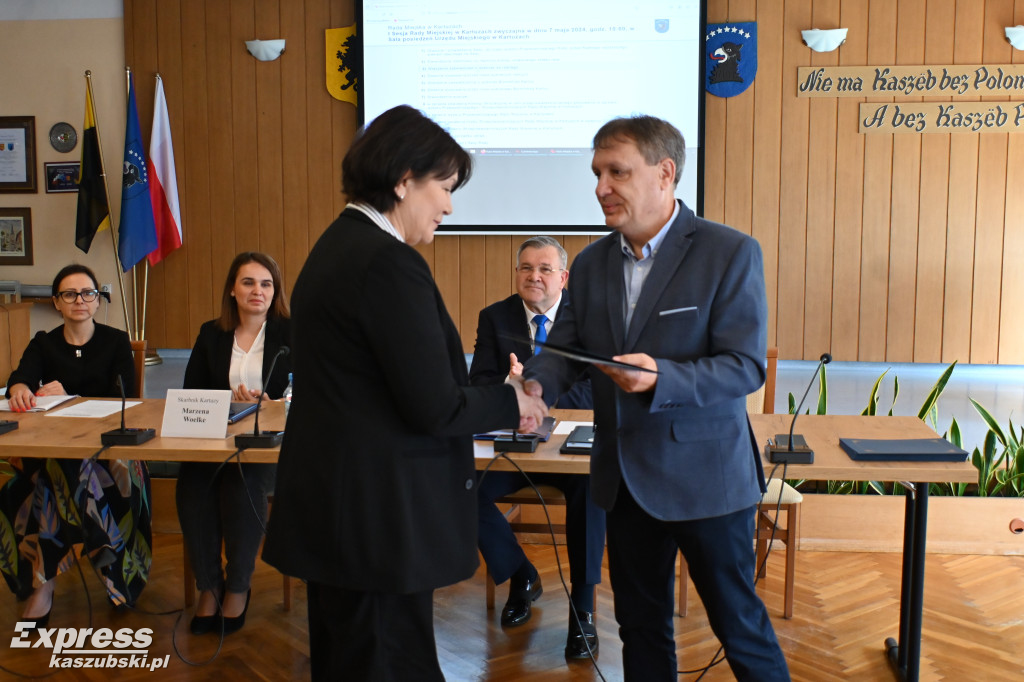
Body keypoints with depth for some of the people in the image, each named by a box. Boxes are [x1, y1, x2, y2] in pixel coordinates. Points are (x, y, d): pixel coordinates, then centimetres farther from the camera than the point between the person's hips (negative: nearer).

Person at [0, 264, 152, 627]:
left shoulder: (116, 342, 11)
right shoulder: (43, 344, 15)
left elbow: (122, 398, -2)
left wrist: (69, 399, -18)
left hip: (107, 444, -1)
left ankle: (43, 579, -22)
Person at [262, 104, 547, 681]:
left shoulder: (338, 245, 10)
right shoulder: (391, 264, -21)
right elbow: (434, 409, -21)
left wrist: (494, 399, 11)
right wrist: (512, 402, -4)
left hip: (330, 503, 10)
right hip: (378, 515, -10)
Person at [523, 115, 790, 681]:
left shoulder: (731, 253, -13)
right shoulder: (591, 263, 5)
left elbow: (745, 366, -18)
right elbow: (565, 346, 5)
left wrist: (659, 377, -34)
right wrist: (536, 386, -17)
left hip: (704, 475, -5)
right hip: (625, 476, 6)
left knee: (737, 622, 9)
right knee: (640, 622, 18)